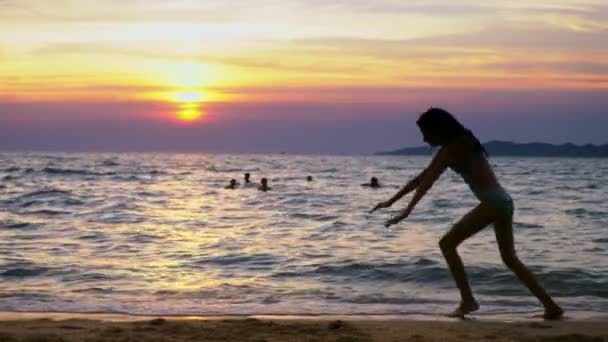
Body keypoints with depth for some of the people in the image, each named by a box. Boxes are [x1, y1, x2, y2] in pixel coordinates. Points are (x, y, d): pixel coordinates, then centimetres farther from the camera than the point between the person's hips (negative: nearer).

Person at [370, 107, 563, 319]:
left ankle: (468, 301, -5)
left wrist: (407, 211, -22)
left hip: (492, 203, -10)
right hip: (503, 201, 10)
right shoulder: (457, 146, 20)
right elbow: (422, 177, 23)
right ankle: (551, 306, 16)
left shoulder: (453, 148, -8)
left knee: (447, 243, -4)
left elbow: (427, 182, -17)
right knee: (510, 259, 16)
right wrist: (391, 201, 23)